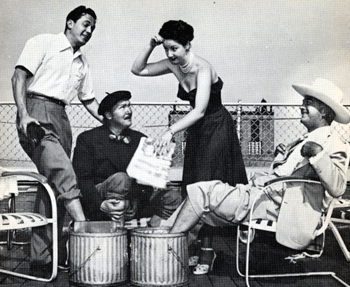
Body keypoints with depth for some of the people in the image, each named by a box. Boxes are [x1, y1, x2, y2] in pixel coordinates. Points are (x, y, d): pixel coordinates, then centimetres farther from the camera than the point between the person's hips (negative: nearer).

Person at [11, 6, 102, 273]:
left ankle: (43, 255, 9)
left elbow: (89, 100, 27)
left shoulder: (83, 64, 23)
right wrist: (23, 115, -19)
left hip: (61, 118, 7)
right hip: (38, 112, -7)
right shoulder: (43, 43, 3)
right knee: (63, 174, -24)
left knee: (53, 185, 4)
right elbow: (19, 76, -6)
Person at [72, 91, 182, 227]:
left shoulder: (139, 139, 13)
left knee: (173, 197, -15)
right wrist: (101, 205, -25)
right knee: (121, 178, -33)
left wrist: (128, 202, -15)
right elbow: (82, 179, -6)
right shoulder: (87, 139, 3)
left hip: (132, 203, 4)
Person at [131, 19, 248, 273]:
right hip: (197, 129, 8)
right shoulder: (173, 65, -3)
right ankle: (200, 246, 13)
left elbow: (200, 111, -32)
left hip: (217, 128, -7)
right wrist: (150, 47, -11)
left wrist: (171, 131, -41)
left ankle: (207, 250, -2)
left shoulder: (202, 68, -24)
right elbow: (137, 70, 3)